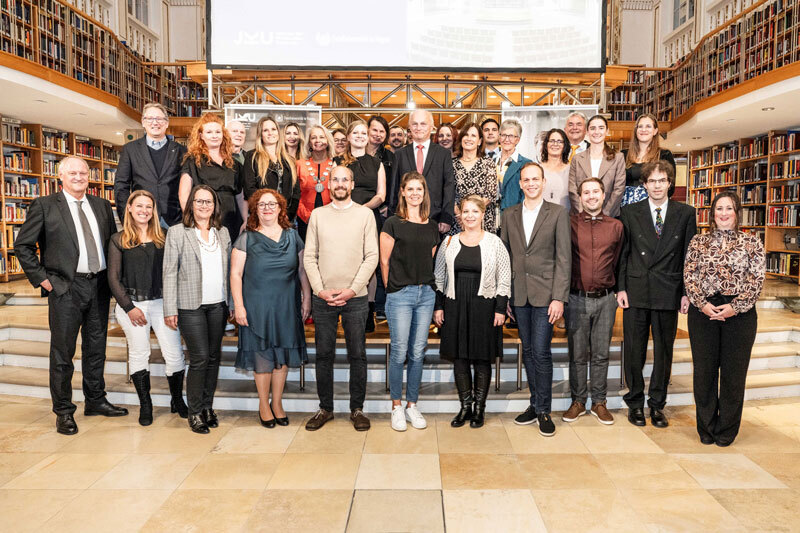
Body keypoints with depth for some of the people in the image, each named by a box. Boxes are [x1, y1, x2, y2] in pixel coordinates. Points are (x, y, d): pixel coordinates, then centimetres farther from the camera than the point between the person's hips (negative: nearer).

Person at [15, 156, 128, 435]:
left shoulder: (102, 205, 10)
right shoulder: (44, 206, -3)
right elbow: (22, 245, -2)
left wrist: (112, 276, 7)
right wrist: (42, 279, -7)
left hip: (99, 286, 4)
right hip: (66, 287, -4)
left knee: (96, 347, 14)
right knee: (62, 352, 3)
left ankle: (95, 401, 28)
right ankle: (63, 411, 16)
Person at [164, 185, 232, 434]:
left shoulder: (223, 232, 11)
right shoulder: (177, 232, -1)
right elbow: (170, 272, -4)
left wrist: (233, 302, 9)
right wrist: (170, 309, -8)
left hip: (218, 305, 4)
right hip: (191, 305, -4)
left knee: (214, 357, 9)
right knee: (199, 358, -5)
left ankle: (208, 406, 23)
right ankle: (195, 412, 10)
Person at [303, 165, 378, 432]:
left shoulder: (365, 214, 3)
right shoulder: (317, 214, 8)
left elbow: (372, 256, -2)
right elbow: (309, 256, 5)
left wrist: (352, 290, -10)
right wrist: (320, 290, -7)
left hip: (355, 297, -1)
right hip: (322, 298, 2)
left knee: (357, 355, 5)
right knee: (323, 355, 8)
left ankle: (357, 408, 18)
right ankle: (325, 408, 22)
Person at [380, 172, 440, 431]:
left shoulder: (432, 227, 10)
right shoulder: (393, 224, -3)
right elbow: (384, 261, -1)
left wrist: (424, 284, 10)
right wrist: (393, 288, 3)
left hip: (426, 293, 4)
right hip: (400, 294, -4)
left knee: (418, 353, 8)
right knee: (399, 352, 0)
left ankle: (412, 405, 20)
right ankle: (397, 407, 14)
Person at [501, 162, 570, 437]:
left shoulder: (558, 213, -1)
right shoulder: (509, 215, 9)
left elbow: (563, 259, -5)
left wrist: (559, 298, -11)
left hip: (545, 293, -4)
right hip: (519, 294, 4)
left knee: (541, 352, -5)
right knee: (528, 351, 12)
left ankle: (543, 410, 11)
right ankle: (535, 404, 25)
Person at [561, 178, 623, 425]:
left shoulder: (616, 226, 6)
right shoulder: (570, 223, -1)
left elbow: (619, 261, 15)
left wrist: (619, 289, 11)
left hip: (605, 299, 2)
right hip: (577, 298, -2)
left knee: (601, 354, 9)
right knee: (578, 354, 6)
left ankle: (599, 403, 22)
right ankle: (578, 402, 19)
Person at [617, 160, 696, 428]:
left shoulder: (685, 213, 4)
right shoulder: (630, 212, 4)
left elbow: (690, 255, 4)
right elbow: (622, 253, 4)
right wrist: (620, 287, -3)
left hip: (669, 293, 0)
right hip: (636, 291, 0)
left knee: (664, 350, 9)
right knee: (634, 349, 6)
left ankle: (657, 404, 24)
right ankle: (635, 402, 22)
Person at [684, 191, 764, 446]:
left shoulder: (751, 242, 3)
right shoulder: (698, 241, 6)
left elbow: (757, 279, -2)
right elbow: (689, 276, 2)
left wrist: (735, 307, -12)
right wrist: (703, 304, -11)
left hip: (739, 313, -1)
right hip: (703, 312, 1)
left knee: (734, 372, 6)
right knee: (704, 370, 7)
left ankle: (726, 430, 21)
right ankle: (706, 428, 22)